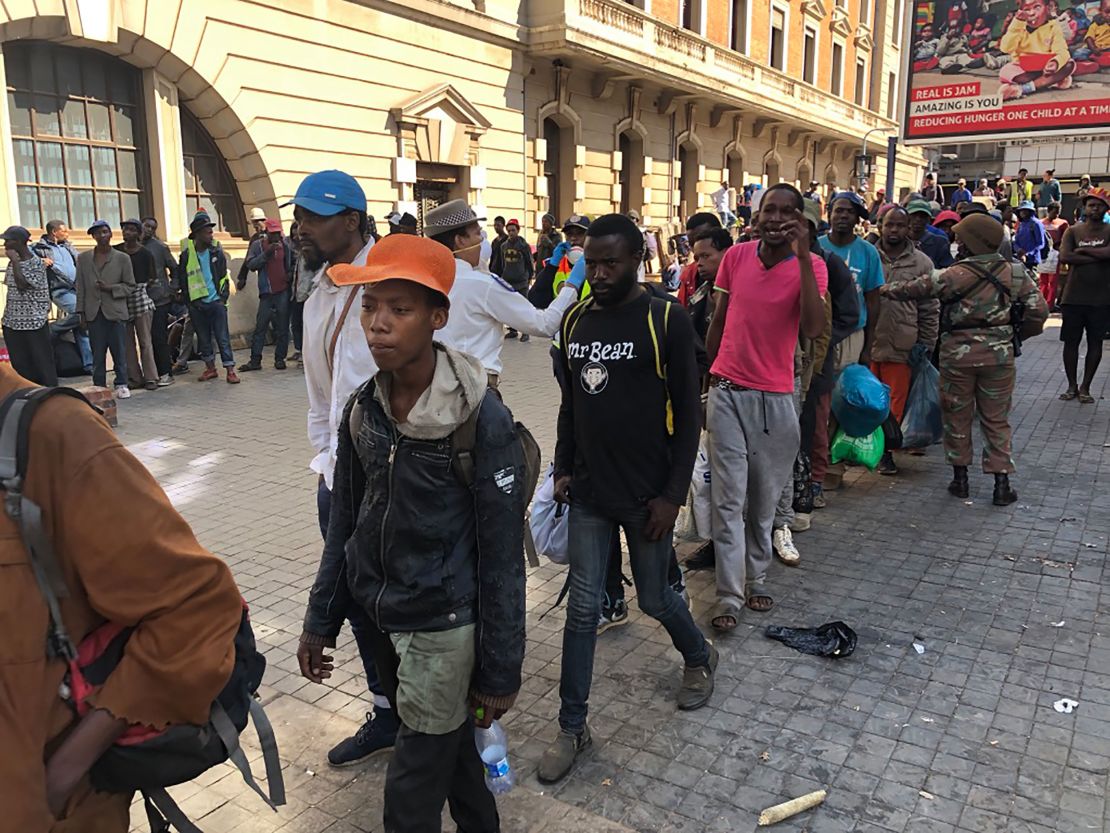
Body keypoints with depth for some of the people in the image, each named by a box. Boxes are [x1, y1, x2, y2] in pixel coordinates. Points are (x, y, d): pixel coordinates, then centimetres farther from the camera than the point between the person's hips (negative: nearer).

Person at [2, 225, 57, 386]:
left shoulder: (36, 263, -10)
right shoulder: (13, 263, 11)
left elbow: (22, 284, -20)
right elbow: (10, 289, 17)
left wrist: (15, 261, -15)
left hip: (34, 323, -7)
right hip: (12, 323, 7)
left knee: (42, 363, -1)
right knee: (19, 364, 8)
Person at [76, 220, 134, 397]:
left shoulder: (122, 258, 2)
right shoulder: (83, 258, 9)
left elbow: (130, 286, 4)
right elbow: (80, 287, 9)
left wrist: (111, 288, -13)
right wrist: (81, 312, 5)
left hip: (116, 311, -1)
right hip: (94, 313, 2)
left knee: (119, 351, 1)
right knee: (97, 352, 3)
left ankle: (121, 384, 11)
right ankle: (99, 386, 10)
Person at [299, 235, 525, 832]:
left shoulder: (482, 419, -19)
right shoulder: (363, 408, -3)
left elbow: (502, 557, -15)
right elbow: (344, 525, 8)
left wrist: (499, 671, -10)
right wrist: (320, 623, 11)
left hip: (442, 627, -5)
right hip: (378, 616, 5)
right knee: (448, 746, 24)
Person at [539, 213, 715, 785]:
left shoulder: (667, 321, -10)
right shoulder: (575, 320, 5)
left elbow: (688, 413, -9)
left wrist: (673, 494, -12)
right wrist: (563, 470, 9)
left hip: (646, 495, -4)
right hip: (589, 492, 4)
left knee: (654, 599, 13)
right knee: (582, 608, 7)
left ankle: (699, 657, 46)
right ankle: (572, 727, 21)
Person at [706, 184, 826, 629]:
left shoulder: (811, 266, -4)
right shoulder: (736, 256, 2)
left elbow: (812, 328, -22)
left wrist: (802, 255, -23)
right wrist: (707, 377, 13)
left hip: (776, 398, 0)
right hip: (728, 391, 1)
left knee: (765, 499, 11)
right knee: (729, 499, -1)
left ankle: (756, 578, 28)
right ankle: (729, 596, 6)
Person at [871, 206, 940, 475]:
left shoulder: (921, 263, 4)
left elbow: (930, 309, 7)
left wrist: (926, 345, 4)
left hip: (901, 348, 0)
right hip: (866, 344, 0)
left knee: (894, 406, 6)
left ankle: (886, 452, 18)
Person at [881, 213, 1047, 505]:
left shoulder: (955, 276, -13)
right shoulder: (1015, 273, -2)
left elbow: (916, 289, -7)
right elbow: (1038, 310, -1)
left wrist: (884, 289, 8)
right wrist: (1017, 334, 13)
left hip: (958, 353, -3)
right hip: (999, 353, 3)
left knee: (957, 416, 12)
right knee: (996, 419, 11)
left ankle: (960, 479, 20)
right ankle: (1002, 484, 11)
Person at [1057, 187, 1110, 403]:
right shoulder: (1073, 231, 3)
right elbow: (1064, 256, -13)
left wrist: (1083, 250, -10)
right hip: (1073, 297, 0)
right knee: (1071, 342, 5)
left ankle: (1085, 387, 16)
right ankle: (1072, 385, 18)